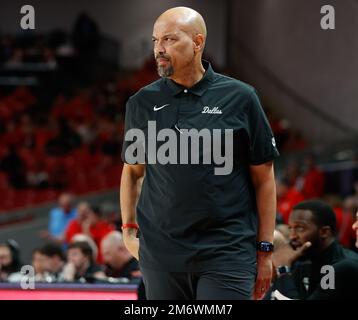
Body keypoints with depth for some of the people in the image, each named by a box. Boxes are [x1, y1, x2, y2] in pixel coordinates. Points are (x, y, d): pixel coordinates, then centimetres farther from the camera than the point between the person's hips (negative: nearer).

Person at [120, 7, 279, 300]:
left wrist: (265, 250, 0)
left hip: (227, 253, -3)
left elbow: (263, 177, 3)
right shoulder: (142, 103, 8)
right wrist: (129, 228, 7)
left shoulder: (240, 98, -1)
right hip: (160, 252, 3)